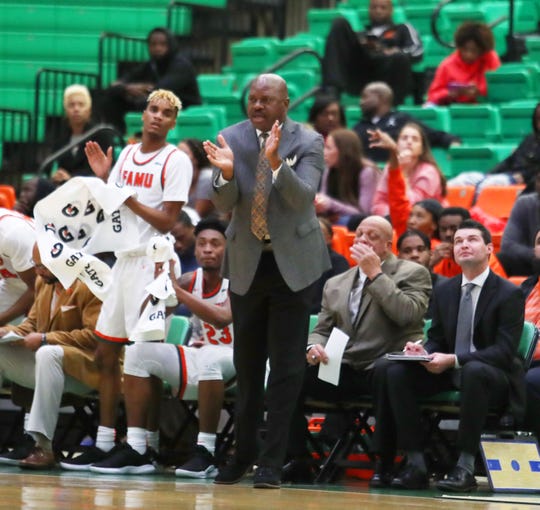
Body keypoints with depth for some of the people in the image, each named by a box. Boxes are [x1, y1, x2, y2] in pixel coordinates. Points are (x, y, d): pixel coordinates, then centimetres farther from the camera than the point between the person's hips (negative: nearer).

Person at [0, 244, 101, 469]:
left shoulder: (89, 286, -12)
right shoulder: (42, 283, 13)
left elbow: (94, 336, -19)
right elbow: (32, 323, 21)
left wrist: (45, 339, -21)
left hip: (81, 367, -8)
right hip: (42, 363, 8)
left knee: (48, 353, -38)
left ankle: (41, 444, -42)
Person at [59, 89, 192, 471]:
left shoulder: (176, 161, -7)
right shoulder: (127, 154, 14)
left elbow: (167, 222, -12)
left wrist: (130, 201, -18)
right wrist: (103, 177, 4)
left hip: (152, 263, -8)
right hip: (123, 259, 8)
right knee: (106, 353, 9)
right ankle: (103, 443, 15)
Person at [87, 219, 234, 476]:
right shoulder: (190, 280, 5)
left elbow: (222, 318, -31)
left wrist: (177, 290, -32)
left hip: (232, 360, -6)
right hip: (197, 357, 6)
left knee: (209, 359, -39)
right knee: (139, 352, -12)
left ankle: (205, 453, -33)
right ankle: (137, 450, -17)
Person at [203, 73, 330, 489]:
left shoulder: (308, 142, -8)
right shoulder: (231, 139, -1)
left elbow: (303, 198, -20)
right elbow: (224, 204, -7)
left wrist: (276, 162, -36)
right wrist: (226, 173, -29)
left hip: (293, 263, -3)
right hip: (247, 262, 3)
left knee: (287, 367, -4)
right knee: (247, 364, 12)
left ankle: (272, 462, 0)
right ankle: (243, 453, 24)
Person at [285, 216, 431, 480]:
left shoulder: (413, 273, 6)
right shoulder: (336, 284, 22)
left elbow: (407, 314, -13)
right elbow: (322, 330, 18)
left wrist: (375, 273, -10)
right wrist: (313, 347, -6)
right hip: (343, 371, 5)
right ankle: (297, 457, -12)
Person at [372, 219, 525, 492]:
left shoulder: (508, 294, -8)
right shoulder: (444, 291, 11)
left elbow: (504, 351, -16)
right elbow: (436, 339, 14)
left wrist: (454, 360, -28)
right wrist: (423, 351, -13)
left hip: (493, 378, -5)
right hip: (449, 374, 6)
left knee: (474, 371, -42)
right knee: (395, 372, -20)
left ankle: (465, 466, -37)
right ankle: (415, 463, -23)